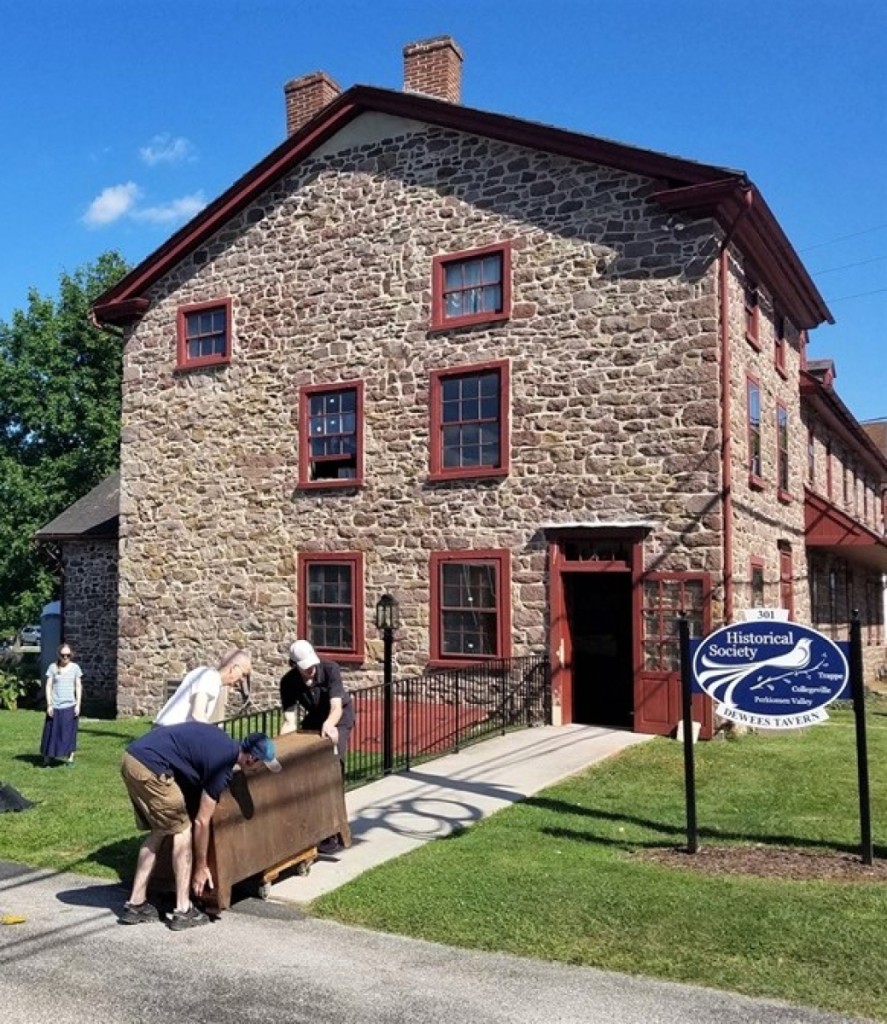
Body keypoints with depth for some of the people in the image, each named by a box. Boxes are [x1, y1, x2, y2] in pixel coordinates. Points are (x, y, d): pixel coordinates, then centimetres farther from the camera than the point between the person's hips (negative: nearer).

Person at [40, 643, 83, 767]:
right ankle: (47, 758, 12)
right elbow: (48, 686, 2)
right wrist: (49, 705, -4)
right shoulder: (53, 667, 0)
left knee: (70, 733, 4)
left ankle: (70, 759, 8)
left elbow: (78, 687, 5)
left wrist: (78, 705, -2)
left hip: (70, 705, 1)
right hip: (55, 706, -1)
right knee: (52, 732, 3)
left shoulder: (75, 667, 3)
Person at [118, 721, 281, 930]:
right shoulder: (223, 765, -7)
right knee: (182, 831, 3)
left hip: (132, 758, 9)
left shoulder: (223, 743, 15)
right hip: (149, 768, -9)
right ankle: (183, 912, 6)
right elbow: (201, 821, -3)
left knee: (159, 832, 18)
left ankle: (135, 905, 21)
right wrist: (201, 867, 7)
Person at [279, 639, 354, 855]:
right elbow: (290, 721, -23)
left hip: (339, 718, -4)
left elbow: (336, 708, -37)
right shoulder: (288, 682, -22)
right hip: (314, 719, 4)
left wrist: (328, 725, -58)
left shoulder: (330, 669, -31)